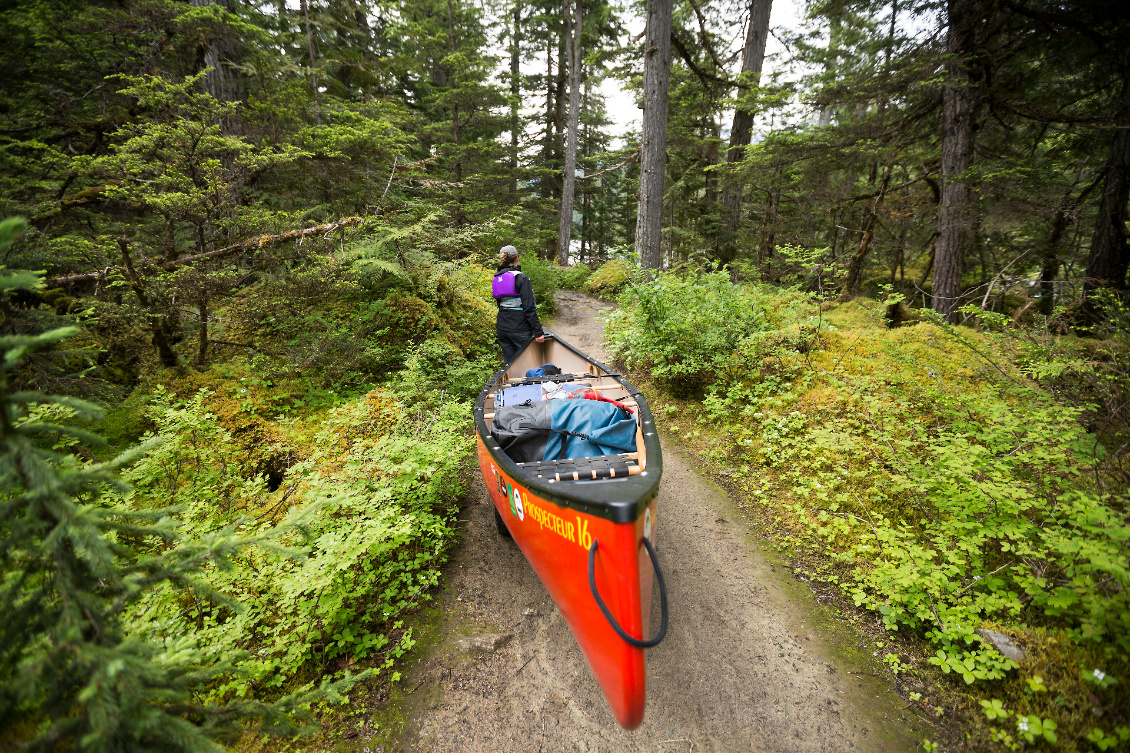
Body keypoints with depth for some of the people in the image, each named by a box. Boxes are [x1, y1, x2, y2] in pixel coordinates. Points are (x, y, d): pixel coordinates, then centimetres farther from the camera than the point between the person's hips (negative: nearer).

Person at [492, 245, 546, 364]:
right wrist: (538, 331, -13)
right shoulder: (521, 278, -10)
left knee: (509, 363, 13)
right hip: (520, 328, -6)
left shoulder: (496, 279, 9)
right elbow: (529, 308, -15)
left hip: (502, 328, 7)